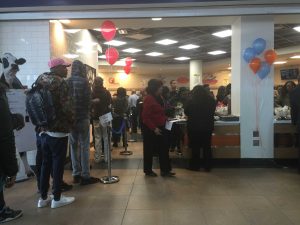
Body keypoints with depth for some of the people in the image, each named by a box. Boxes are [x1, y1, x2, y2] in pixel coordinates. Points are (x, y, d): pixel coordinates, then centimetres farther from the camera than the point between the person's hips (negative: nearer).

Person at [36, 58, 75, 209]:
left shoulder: (40, 80, 10)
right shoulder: (60, 82, -13)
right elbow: (67, 107, -19)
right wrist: (71, 122, -2)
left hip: (43, 129, 8)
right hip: (58, 130, -7)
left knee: (46, 163, 15)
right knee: (58, 164, 3)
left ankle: (43, 198, 23)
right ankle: (57, 198, 13)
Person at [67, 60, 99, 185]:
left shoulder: (66, 82, 2)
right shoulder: (84, 81, -9)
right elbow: (88, 100, -11)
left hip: (70, 117, 4)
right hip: (83, 117, -4)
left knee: (73, 146, 12)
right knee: (84, 146, 1)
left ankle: (76, 174, 19)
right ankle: (85, 176, 5)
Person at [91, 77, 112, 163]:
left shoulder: (92, 93, -8)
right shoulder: (107, 92, -6)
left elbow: (89, 105, -3)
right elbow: (110, 104, 0)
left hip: (96, 118, 0)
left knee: (97, 138, 7)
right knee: (106, 137, 8)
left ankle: (97, 158, 8)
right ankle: (106, 157, 10)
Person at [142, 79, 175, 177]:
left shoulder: (158, 98, 10)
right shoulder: (148, 99, -17)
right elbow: (145, 116, -21)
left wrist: (165, 119, 7)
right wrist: (154, 128, -23)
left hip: (160, 128, 9)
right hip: (151, 129, -9)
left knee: (163, 149, 10)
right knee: (150, 150, 6)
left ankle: (165, 170, 20)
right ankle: (148, 170, 22)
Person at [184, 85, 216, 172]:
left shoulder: (192, 101, -13)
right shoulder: (211, 100, -1)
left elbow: (186, 112, 0)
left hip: (194, 127, -3)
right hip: (208, 127, 3)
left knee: (195, 147, 8)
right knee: (207, 147, 12)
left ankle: (195, 166, 16)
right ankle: (207, 166, 19)